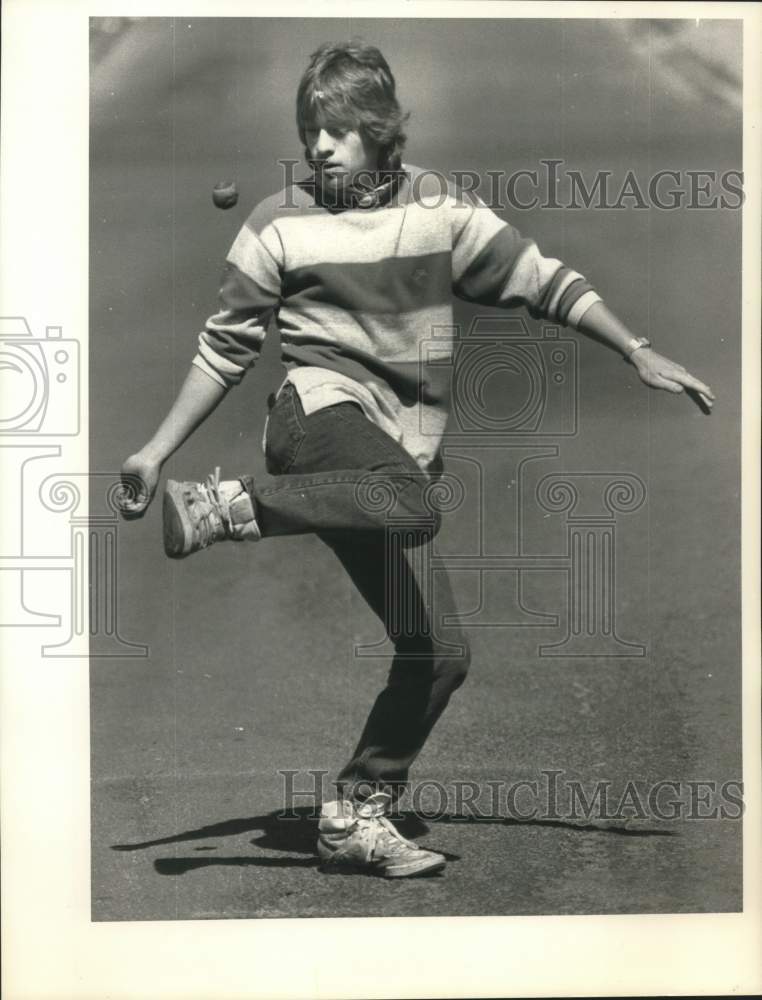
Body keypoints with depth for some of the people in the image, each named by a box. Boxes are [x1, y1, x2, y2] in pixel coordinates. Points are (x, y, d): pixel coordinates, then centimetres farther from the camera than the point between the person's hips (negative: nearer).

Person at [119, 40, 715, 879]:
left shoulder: (439, 208, 7)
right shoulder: (279, 225, 3)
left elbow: (540, 280, 10)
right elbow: (225, 347, 9)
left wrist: (639, 353, 4)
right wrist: (157, 449, 5)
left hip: (401, 453, 4)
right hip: (322, 410, -4)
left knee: (439, 654, -2)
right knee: (412, 506, -40)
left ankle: (357, 815, 12)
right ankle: (220, 506, -31)